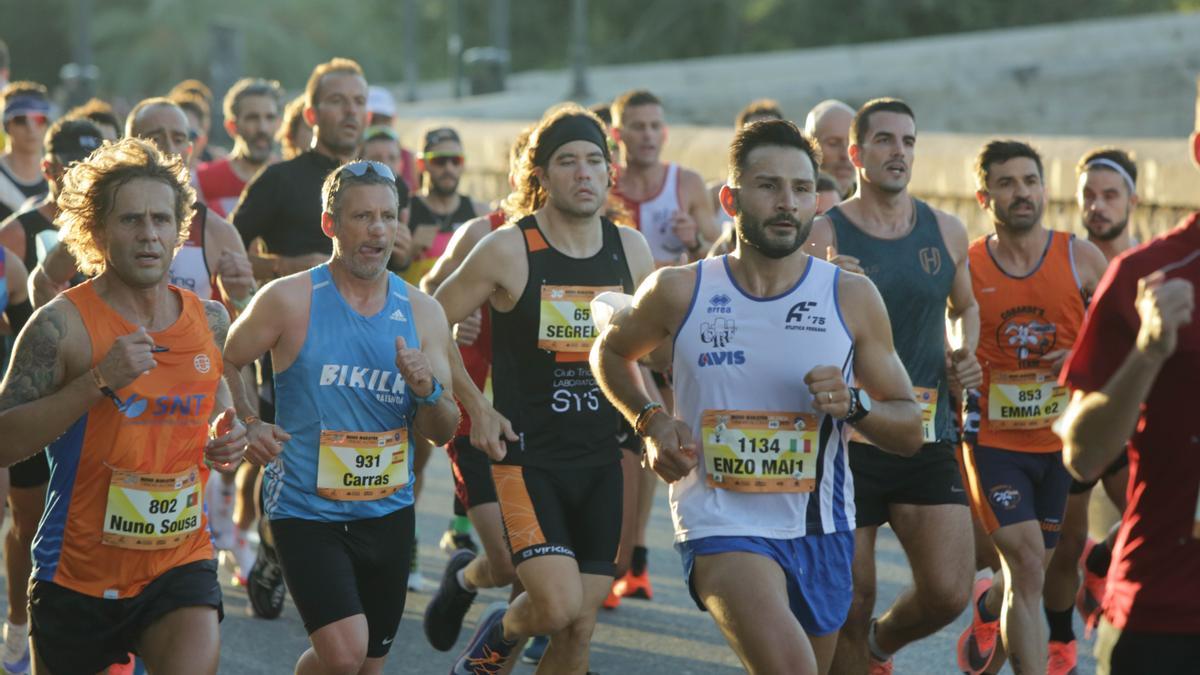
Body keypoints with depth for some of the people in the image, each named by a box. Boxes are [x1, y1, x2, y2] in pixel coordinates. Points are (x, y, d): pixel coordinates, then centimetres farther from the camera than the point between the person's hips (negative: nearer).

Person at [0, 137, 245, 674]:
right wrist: (98, 381, -25)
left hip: (181, 563, 2)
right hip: (79, 570, -2)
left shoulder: (210, 321, 4)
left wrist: (224, 444, 1)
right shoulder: (63, 324, -12)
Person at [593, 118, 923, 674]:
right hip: (721, 523, -3)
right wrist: (651, 421, 0)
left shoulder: (851, 298, -1)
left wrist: (853, 404, -17)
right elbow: (611, 353, 18)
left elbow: (909, 430, 4)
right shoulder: (680, 291, -3)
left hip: (822, 533, 4)